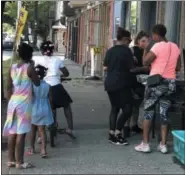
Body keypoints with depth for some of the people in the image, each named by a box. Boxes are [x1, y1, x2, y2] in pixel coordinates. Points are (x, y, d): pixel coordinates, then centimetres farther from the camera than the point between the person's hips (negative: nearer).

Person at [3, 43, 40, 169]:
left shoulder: (12, 68, 7)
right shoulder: (29, 68, -10)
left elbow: (9, 87, 9)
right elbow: (37, 83, 0)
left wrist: (10, 101, 18)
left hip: (13, 102, 6)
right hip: (24, 102, -6)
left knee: (12, 132, 11)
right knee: (21, 133, -3)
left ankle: (11, 160, 17)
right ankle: (19, 162, 1)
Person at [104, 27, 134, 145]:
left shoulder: (110, 50, 11)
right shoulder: (126, 50, -9)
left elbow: (105, 68, 13)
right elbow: (132, 68, -11)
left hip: (109, 84, 8)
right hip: (121, 84, -8)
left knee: (114, 108, 14)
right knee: (127, 109, 0)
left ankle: (112, 134, 13)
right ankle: (117, 133, -1)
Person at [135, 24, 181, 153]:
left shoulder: (157, 46, -11)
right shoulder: (175, 47, 9)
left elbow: (145, 62, -12)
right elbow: (178, 67, 13)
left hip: (156, 81, -6)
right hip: (170, 82, 6)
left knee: (148, 111, 3)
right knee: (164, 113, 10)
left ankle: (145, 144, 3)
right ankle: (163, 145, 10)